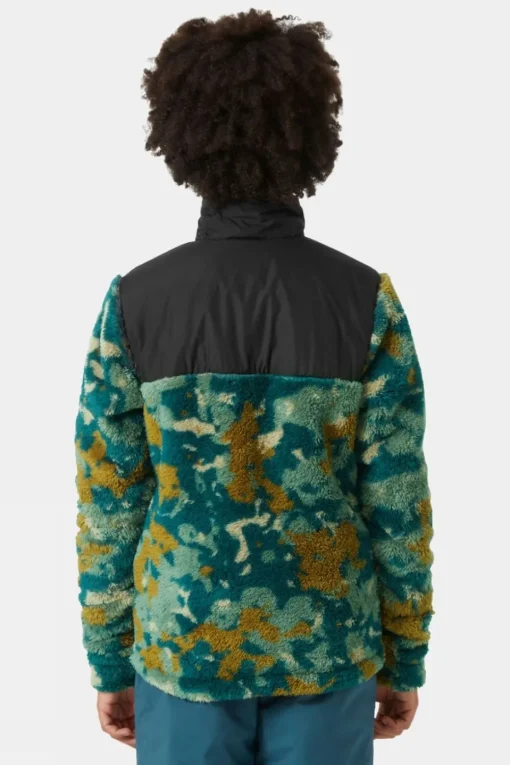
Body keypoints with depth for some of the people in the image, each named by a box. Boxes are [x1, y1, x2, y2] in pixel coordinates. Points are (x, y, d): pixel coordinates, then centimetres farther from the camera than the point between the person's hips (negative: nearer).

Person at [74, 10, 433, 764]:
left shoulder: (135, 301, -14)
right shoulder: (368, 299, -15)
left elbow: (109, 503, -9)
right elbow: (398, 501, -10)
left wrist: (109, 662, 6)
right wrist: (406, 659, 6)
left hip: (188, 643, 0)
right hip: (323, 644, 0)